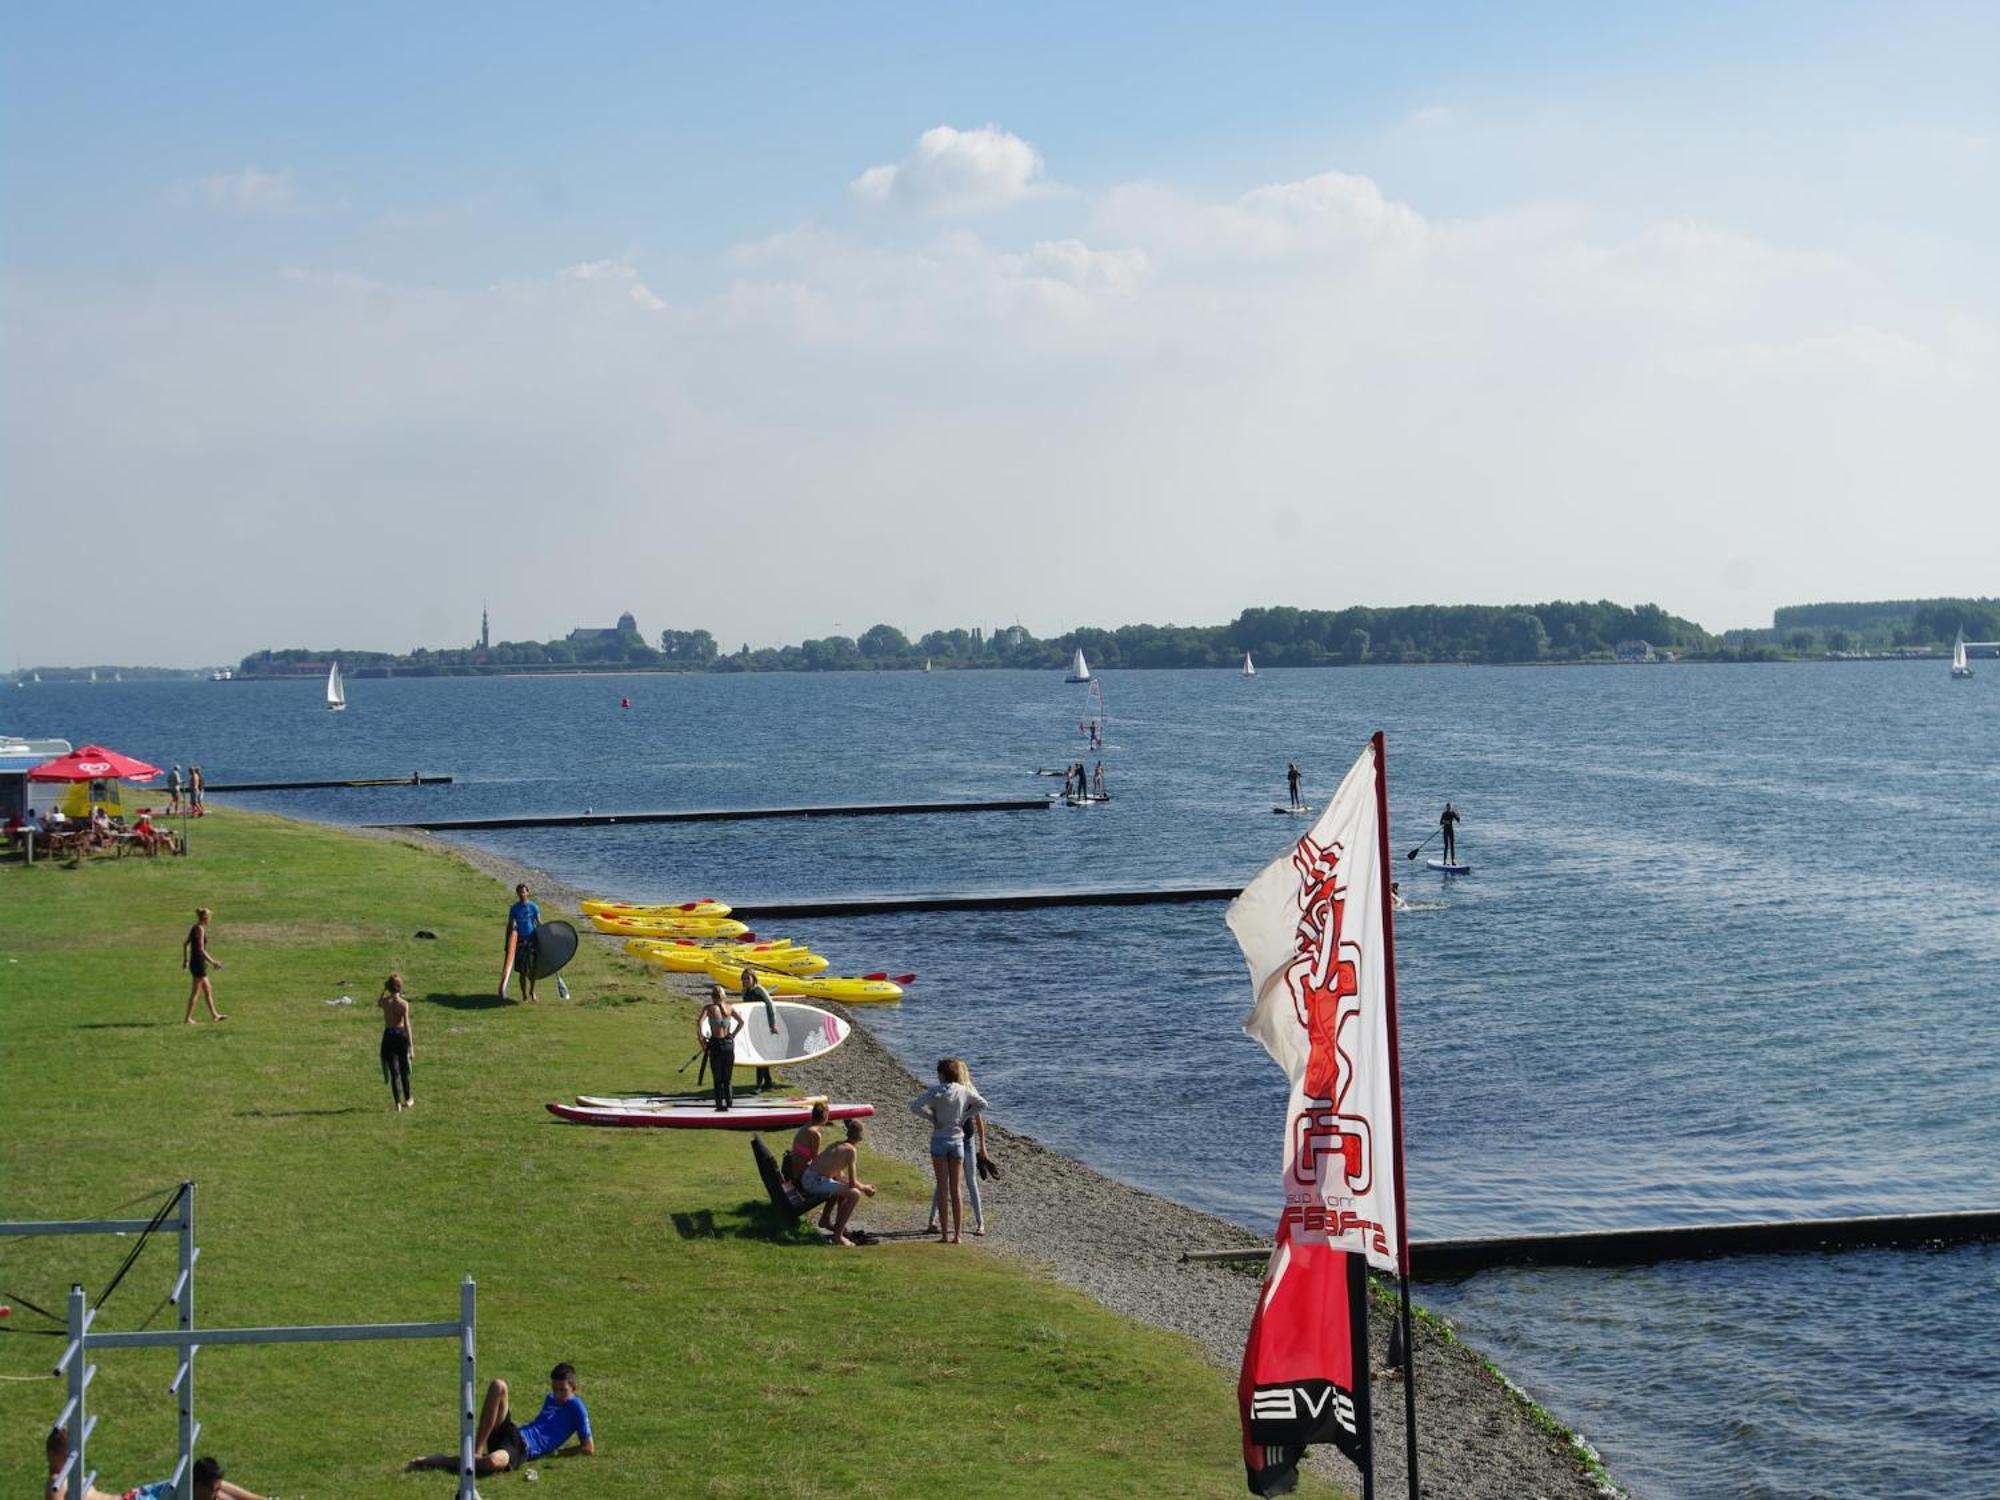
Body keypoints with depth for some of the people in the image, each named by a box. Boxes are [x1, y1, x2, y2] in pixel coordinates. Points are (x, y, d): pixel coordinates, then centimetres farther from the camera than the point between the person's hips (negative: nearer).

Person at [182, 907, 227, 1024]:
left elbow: (185, 945, 18)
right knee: (195, 992, -2)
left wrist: (185, 960, 26)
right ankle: (188, 1018, 2)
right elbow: (201, 950, -22)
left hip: (194, 963, 9)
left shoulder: (194, 928, 10)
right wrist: (212, 962, -18)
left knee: (208, 989, 17)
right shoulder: (200, 929, -17)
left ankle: (214, 1015, 25)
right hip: (199, 963, -9)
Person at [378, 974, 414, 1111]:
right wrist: (411, 1046, -11)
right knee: (404, 1069, 17)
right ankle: (407, 1099, 30)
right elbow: (407, 1025, -13)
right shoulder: (404, 1003, -11)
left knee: (394, 1071, 4)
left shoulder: (385, 1001, -6)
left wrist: (384, 990, 13)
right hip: (401, 1034, -1)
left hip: (389, 1035, 1)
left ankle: (397, 1102, -1)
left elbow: (378, 1002, 22)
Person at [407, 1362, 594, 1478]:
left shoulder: (576, 1408, 2)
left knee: (492, 1462, -45)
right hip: (513, 1434, 7)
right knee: (498, 1386, -17)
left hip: (523, 1449, -7)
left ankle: (440, 1460, -20)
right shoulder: (550, 1399, 25)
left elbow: (589, 1448, -2)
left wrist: (555, 1453, -3)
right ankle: (477, 1450, -18)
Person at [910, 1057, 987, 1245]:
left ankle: (944, 1234, -1)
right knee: (956, 1188, 6)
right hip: (957, 1140, 2)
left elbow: (914, 1106, -17)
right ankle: (957, 1235, 5)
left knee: (942, 1187, 1)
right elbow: (983, 1105, 12)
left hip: (939, 1140, -2)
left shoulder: (935, 1091, -9)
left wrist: (931, 1116, -5)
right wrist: (964, 1117, 8)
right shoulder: (964, 1091, 0)